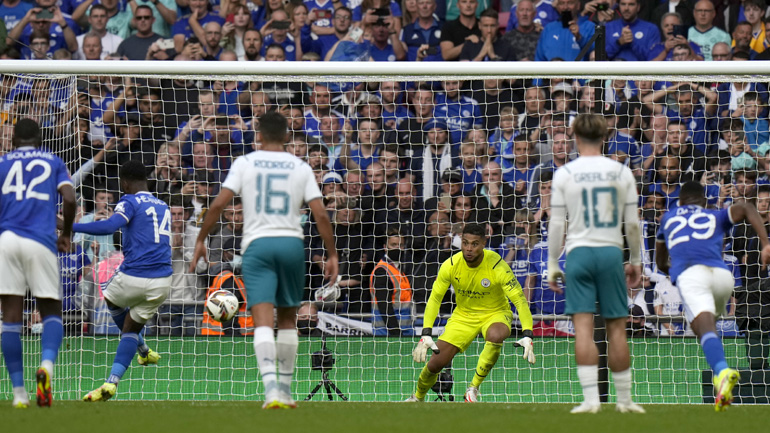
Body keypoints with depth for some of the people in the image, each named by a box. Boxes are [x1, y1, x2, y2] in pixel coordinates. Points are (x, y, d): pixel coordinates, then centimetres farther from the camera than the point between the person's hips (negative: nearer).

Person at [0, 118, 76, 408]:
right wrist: (66, 235, 17)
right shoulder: (54, 163, 17)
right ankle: (47, 365, -22)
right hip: (41, 242, 0)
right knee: (51, 312, 8)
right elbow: (69, 200, 2)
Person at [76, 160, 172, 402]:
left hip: (133, 277, -5)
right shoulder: (162, 207, 18)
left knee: (112, 299, 29)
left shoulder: (130, 202, -3)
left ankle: (144, 351, 41)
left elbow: (111, 226, -22)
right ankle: (112, 382, 2)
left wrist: (72, 227, -23)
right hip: (162, 281, 5)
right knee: (131, 327, 17)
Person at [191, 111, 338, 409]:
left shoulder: (245, 163, 4)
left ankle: (271, 386, -28)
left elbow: (218, 204, -3)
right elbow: (321, 215, 1)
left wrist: (201, 239, 6)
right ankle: (285, 388, 22)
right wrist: (332, 254, 8)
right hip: (292, 242, 2)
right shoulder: (301, 167, 7)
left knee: (263, 320, -10)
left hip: (257, 244, -2)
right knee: (288, 317, 18)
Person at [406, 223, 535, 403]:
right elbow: (434, 299, -6)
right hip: (463, 316, 2)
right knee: (436, 363, -8)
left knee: (495, 335, -39)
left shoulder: (497, 266, -24)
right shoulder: (451, 265, -16)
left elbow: (520, 300, -23)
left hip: (495, 313, -2)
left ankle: (473, 388, -20)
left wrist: (527, 336, -34)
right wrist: (426, 335, -16)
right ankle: (418, 398, 26)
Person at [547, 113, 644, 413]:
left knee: (583, 328, -5)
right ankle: (624, 399, 11)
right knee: (616, 328, 6)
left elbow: (556, 224, 0)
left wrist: (552, 266, 8)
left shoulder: (564, 174, 0)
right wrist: (636, 261, 17)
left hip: (579, 252, -1)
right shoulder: (621, 172, 4)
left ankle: (591, 398, -12)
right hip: (611, 252, 1)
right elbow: (632, 223, 6)